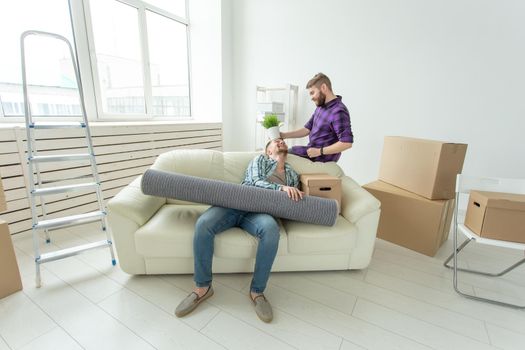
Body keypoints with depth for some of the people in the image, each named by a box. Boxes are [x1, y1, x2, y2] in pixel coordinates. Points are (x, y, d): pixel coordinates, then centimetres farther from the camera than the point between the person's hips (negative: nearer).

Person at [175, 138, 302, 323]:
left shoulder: (293, 175, 28)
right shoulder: (260, 159, 19)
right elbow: (256, 181, -1)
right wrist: (281, 188, -17)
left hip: (258, 211, 1)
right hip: (233, 203, 0)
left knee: (271, 229, -36)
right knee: (203, 224, -30)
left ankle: (257, 291, -17)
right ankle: (203, 287, -9)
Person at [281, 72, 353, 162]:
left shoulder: (338, 112, -23)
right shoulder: (321, 107, 7)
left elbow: (347, 143, -27)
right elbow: (307, 129, 8)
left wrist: (319, 151, -22)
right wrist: (283, 135, -3)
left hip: (322, 158, -9)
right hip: (312, 150, 9)